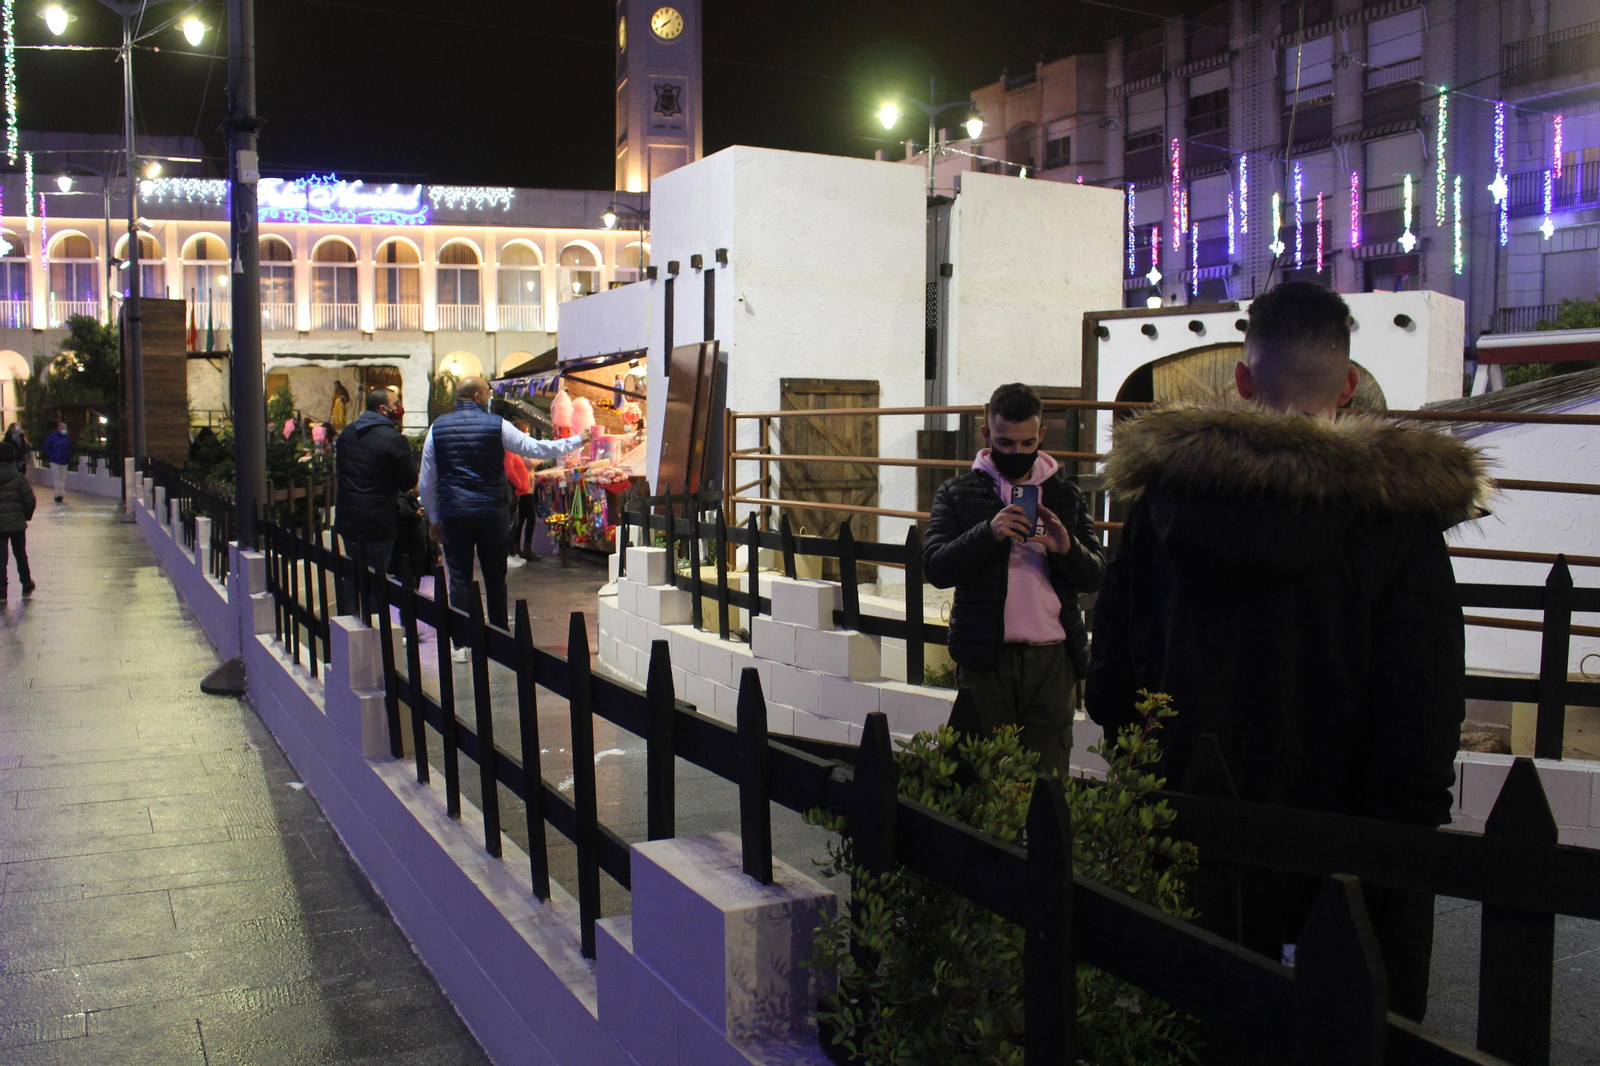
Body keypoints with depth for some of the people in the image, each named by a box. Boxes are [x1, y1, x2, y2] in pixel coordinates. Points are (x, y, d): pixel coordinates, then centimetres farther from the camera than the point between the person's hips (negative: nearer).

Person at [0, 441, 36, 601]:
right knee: (20, 554, 16)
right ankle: (27, 585, 29)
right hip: (17, 523, 0)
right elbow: (30, 501, -9)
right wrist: (27, 516, 9)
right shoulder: (19, 478, -7)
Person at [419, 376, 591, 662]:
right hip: (491, 513, -1)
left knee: (459, 578, 5)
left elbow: (427, 480, 6)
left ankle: (460, 645, 5)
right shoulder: (496, 425, -4)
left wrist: (433, 518, 15)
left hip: (454, 515, 1)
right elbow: (537, 448, -1)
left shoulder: (438, 427, 3)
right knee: (495, 579, 9)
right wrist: (577, 440, 11)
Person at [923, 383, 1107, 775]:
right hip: (985, 658, -1)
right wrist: (988, 533, -18)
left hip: (1052, 658, 2)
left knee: (1049, 776, 1)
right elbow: (935, 568, -4)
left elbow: (1095, 577, 8)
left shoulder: (1066, 496, 13)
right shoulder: (958, 493, 7)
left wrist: (1067, 549, -14)